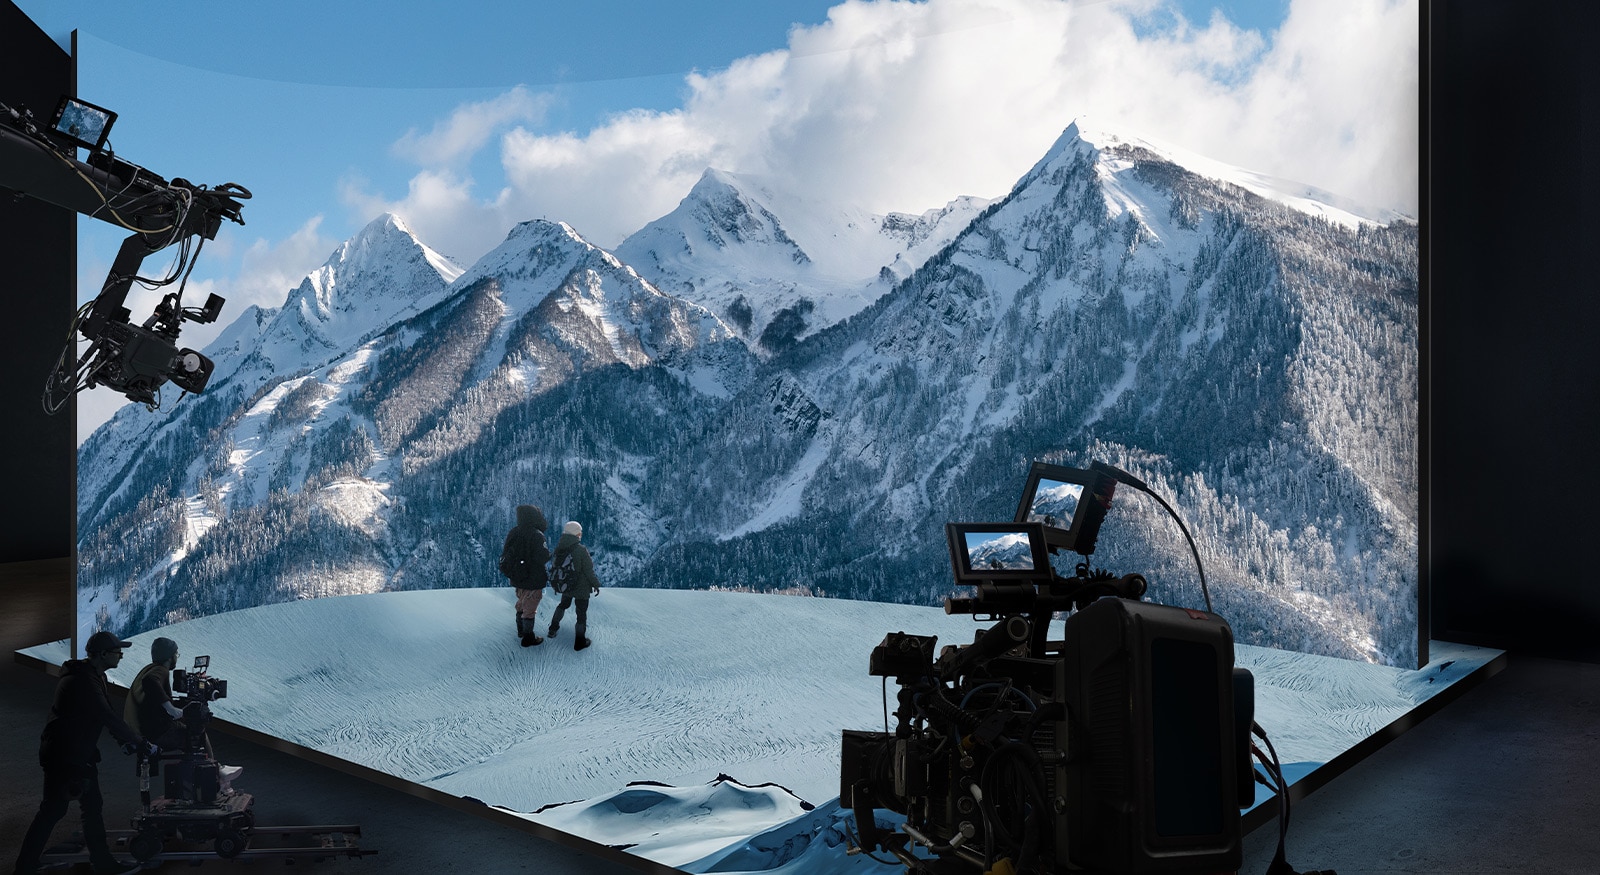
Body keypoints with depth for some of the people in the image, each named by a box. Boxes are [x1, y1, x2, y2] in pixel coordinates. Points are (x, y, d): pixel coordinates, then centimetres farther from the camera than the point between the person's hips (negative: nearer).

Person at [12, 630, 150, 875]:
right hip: (63, 756, -10)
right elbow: (108, 717, -26)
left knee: (93, 807, 11)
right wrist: (140, 742, -19)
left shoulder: (92, 676, 9)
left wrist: (125, 740, 7)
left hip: (80, 753, 10)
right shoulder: (83, 681, -23)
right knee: (53, 810, 2)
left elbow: (105, 715, 15)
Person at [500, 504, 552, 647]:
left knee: (522, 603, 25)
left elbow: (506, 554, 5)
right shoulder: (537, 535, -24)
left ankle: (521, 630, 40)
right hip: (533, 579, -7)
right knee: (530, 608, 4)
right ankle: (528, 638, 12)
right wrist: (549, 553, -4)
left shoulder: (513, 533, -2)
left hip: (516, 577, 7)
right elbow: (543, 558, -24)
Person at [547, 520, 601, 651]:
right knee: (582, 613, 8)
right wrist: (596, 584, -6)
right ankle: (579, 642, 15)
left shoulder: (559, 548, -8)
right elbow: (588, 571, -20)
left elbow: (554, 566, 5)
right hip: (581, 588, -6)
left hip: (564, 586, 6)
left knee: (563, 605, 32)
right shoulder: (581, 550, -26)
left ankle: (553, 628, 38)